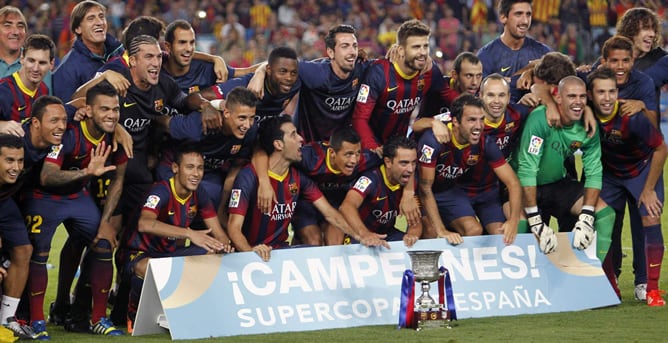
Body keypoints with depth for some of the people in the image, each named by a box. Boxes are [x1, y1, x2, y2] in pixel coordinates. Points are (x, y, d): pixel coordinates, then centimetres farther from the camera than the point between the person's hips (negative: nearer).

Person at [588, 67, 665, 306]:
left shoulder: (631, 117, -33)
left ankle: (652, 289, -9)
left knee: (651, 220, -17)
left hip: (642, 170, -3)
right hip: (609, 174, 3)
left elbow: (660, 149, -20)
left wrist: (649, 189, -15)